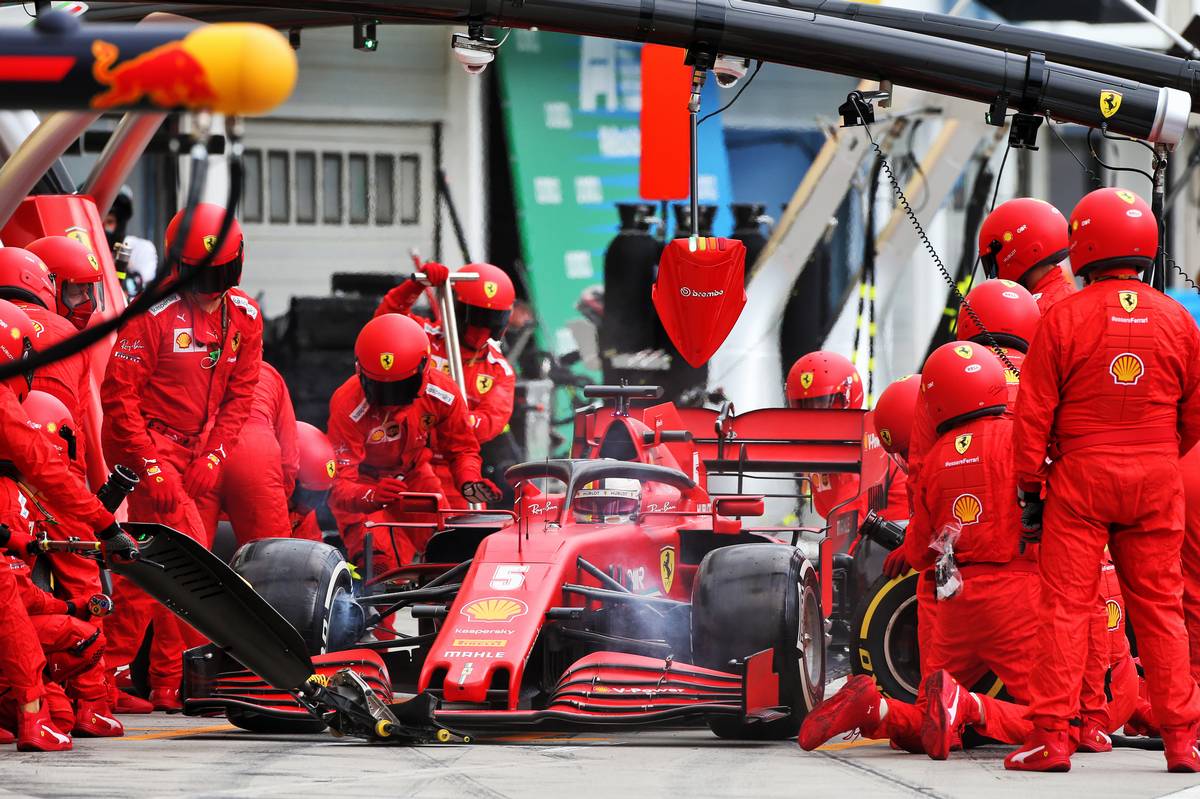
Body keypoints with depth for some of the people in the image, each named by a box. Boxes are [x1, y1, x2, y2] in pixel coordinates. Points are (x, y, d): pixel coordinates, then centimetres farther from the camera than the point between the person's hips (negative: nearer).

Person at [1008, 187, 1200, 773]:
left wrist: (1030, 489, 3)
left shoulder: (1064, 318, -7)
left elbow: (1033, 413, -5)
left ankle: (1051, 737, -5)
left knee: (1064, 606, -1)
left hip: (1080, 478, -3)